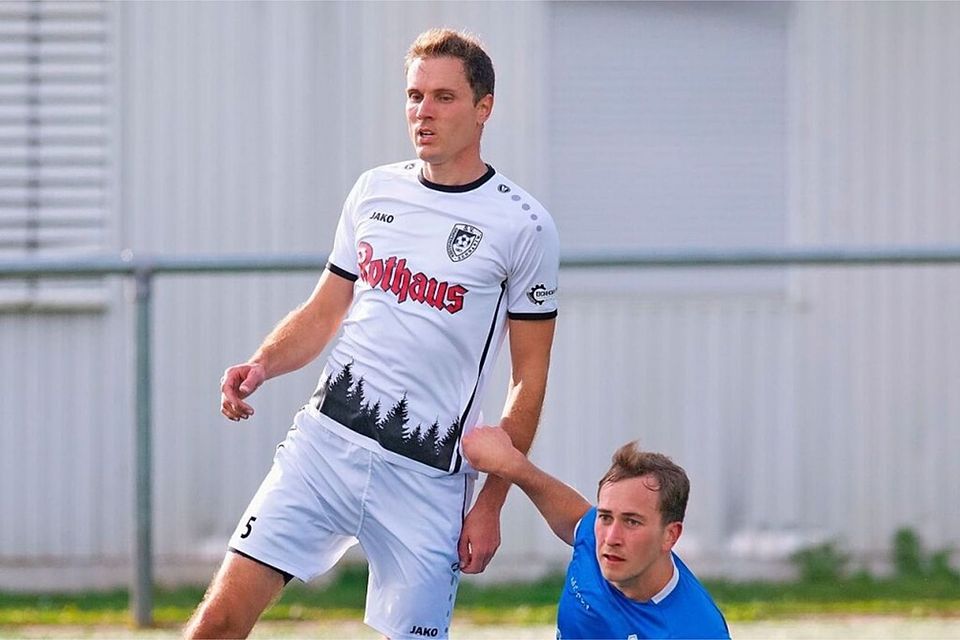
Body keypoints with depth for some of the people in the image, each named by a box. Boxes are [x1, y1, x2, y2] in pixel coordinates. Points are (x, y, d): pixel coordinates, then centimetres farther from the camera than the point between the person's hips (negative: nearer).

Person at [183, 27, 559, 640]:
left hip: (428, 477, -3)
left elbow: (529, 378, -1)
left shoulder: (522, 225, -3)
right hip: (327, 438, 4)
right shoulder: (374, 191, 11)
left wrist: (492, 502, -5)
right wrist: (263, 364, 0)